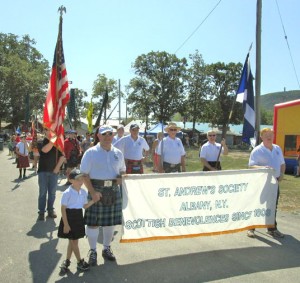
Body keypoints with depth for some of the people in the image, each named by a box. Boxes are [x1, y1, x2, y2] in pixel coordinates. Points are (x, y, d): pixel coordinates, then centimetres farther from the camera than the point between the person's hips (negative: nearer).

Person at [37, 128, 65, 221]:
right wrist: (52, 141, -29)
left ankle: (50, 210, 19)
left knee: (52, 192, 8)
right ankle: (41, 212, 7)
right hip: (43, 171, -2)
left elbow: (62, 156, 4)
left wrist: (57, 167, -3)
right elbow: (45, 150, -24)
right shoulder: (42, 142, -3)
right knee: (43, 192, 1)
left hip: (54, 171, 2)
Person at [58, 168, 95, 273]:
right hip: (69, 217, -6)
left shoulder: (83, 192, 1)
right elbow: (63, 209, -15)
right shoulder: (67, 193, -18)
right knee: (74, 241, 6)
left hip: (78, 217, 6)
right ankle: (80, 262, 20)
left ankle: (67, 260, 32)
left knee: (72, 241, 16)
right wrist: (66, 224, -16)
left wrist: (93, 200, -8)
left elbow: (85, 206, 7)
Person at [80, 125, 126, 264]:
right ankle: (92, 251, 21)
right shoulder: (91, 152, -6)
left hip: (114, 190, 4)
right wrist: (92, 191, -17)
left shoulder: (118, 153, 8)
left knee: (111, 221, 12)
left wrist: (120, 177, -3)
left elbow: (122, 170, 21)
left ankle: (106, 248, 32)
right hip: (96, 189, -4)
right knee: (93, 222, 2)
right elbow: (84, 174, -8)